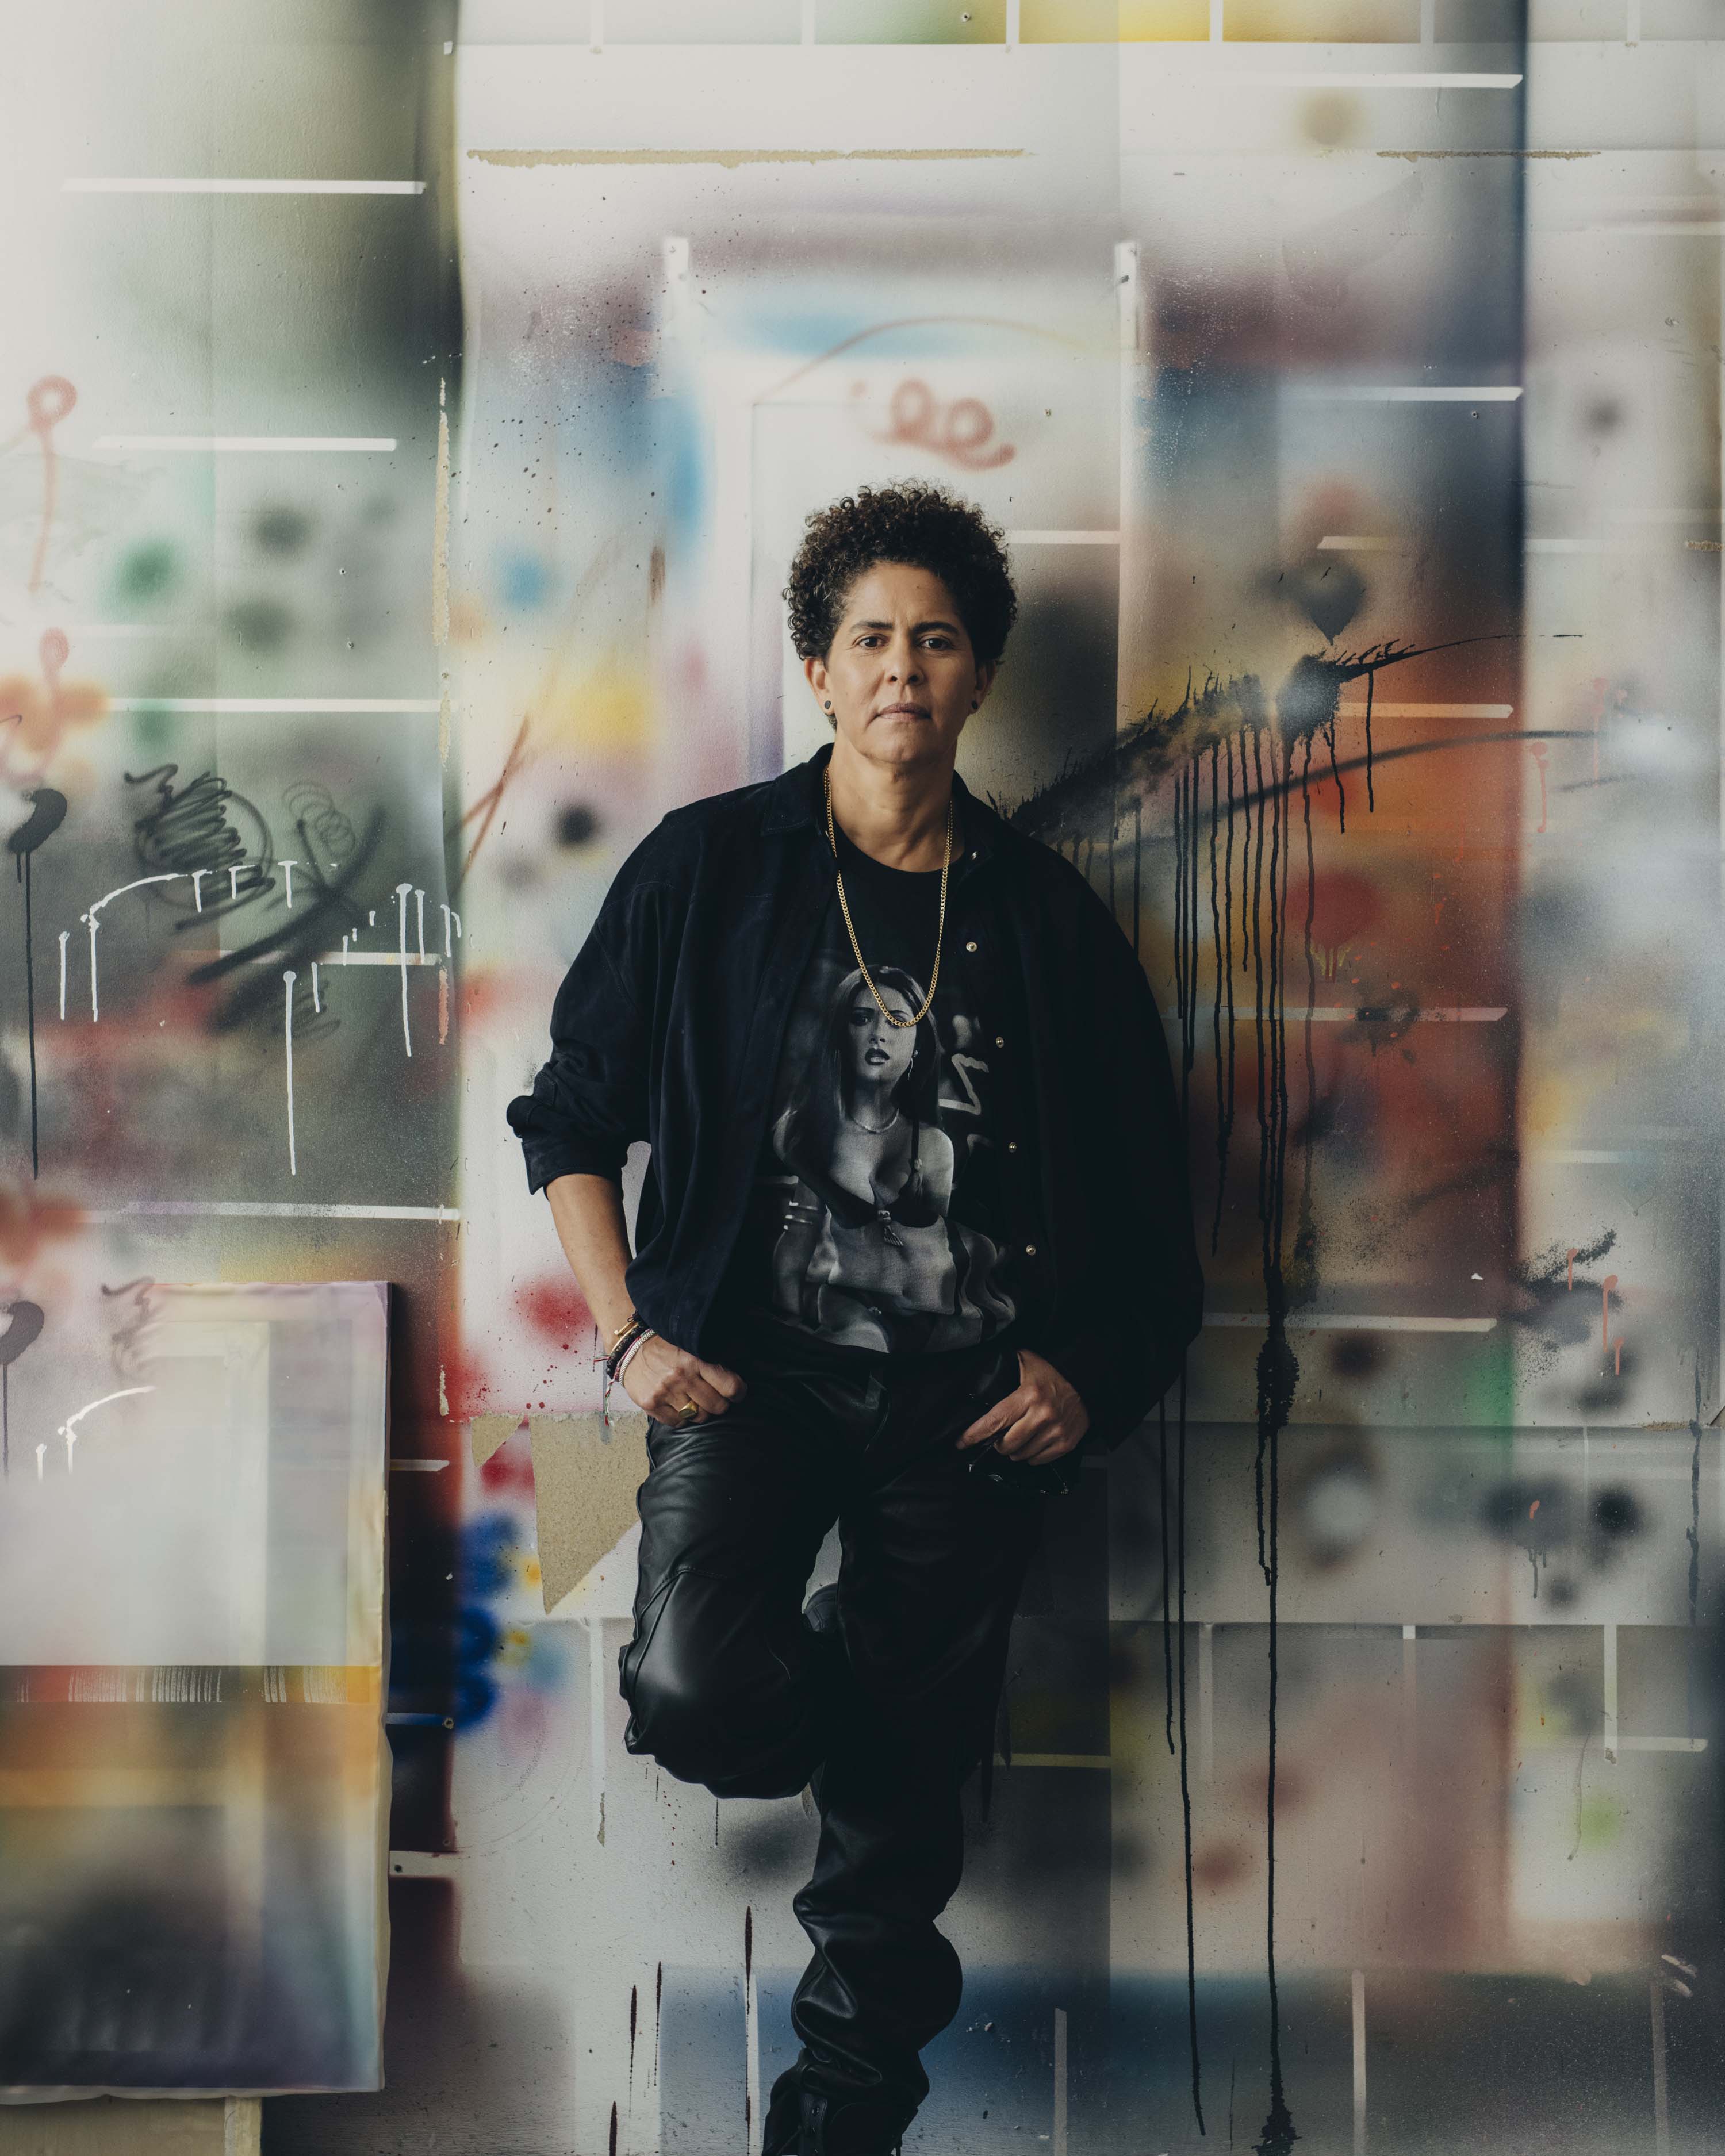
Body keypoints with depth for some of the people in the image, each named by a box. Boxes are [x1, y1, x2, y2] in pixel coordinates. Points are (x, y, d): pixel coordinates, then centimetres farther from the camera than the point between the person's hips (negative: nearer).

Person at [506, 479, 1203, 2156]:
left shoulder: (1048, 918, 7)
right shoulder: (707, 870, 2)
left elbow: (1142, 1188, 12)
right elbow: (570, 1115, 6)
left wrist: (1082, 1372, -1)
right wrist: (628, 1334, -4)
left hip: (969, 1395, 2)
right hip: (754, 1368, -1)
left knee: (909, 1774, 6)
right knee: (694, 1692, -24)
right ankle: (840, 1689, 14)